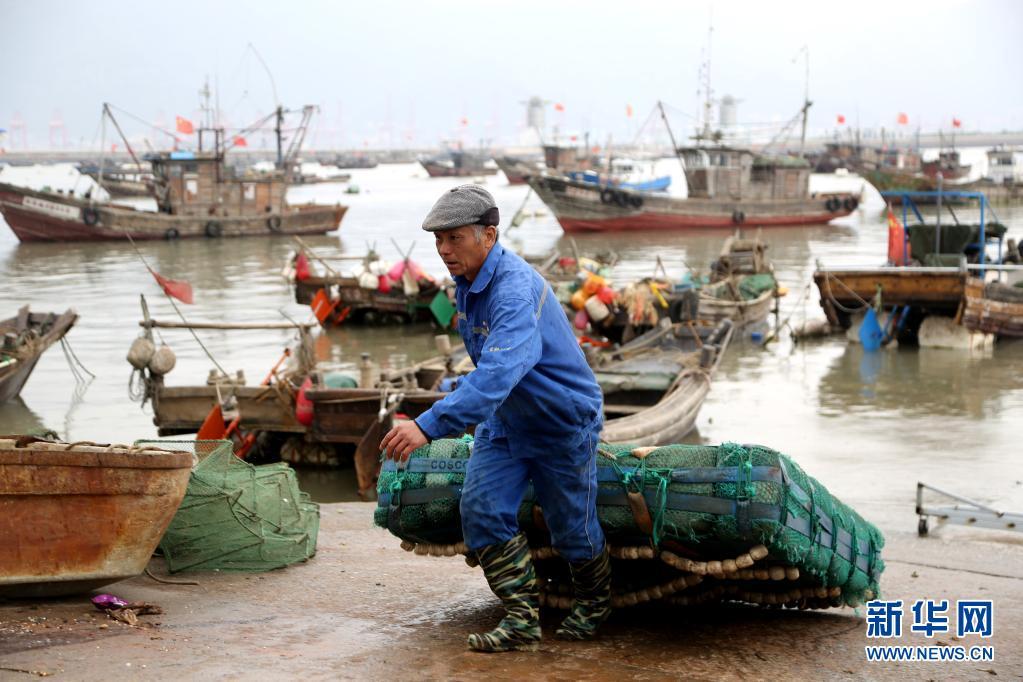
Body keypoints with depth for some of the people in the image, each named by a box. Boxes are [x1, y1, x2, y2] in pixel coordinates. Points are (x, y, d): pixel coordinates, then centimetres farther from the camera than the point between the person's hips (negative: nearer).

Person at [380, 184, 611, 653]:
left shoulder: (516, 290, -33)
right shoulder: (467, 284, -3)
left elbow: (497, 373, -47)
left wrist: (430, 425, -55)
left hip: (563, 421, -8)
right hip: (505, 422, 8)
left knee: (571, 527, 7)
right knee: (481, 509, -7)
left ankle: (593, 605, 36)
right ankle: (522, 621, 0)